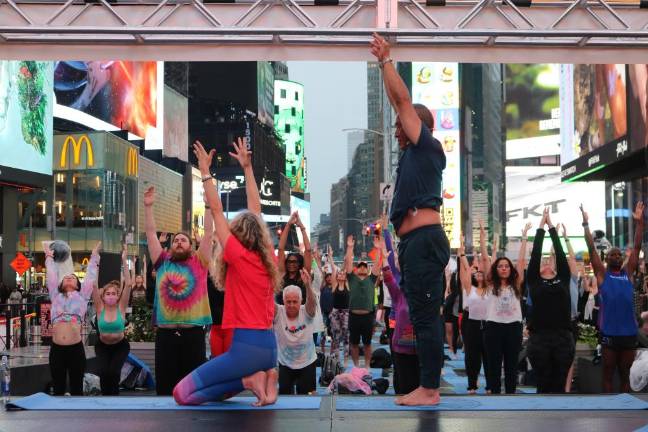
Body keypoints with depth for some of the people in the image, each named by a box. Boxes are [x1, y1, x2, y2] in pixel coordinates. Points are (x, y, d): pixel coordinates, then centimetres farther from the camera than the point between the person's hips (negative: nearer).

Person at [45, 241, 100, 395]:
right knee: (58, 389, 8)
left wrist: (94, 255, 26)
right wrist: (49, 257, 35)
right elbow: (51, 275, 23)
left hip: (76, 348, -1)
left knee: (77, 389, 4)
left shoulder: (82, 296, 13)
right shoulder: (56, 295, 16)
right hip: (56, 348, 1)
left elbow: (90, 275, 18)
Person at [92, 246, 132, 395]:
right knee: (103, 372, -21)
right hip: (102, 346, 1)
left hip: (120, 346, -1)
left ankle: (113, 397, 4)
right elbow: (93, 286, -22)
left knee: (113, 372, -21)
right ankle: (107, 395, 4)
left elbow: (128, 284, -23)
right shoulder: (100, 308, -13)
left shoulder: (121, 307, -14)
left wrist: (124, 260, -27)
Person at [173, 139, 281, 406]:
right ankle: (264, 377, 2)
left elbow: (216, 211, -6)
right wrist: (247, 167, 21)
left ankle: (249, 380, -9)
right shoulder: (268, 257, 9)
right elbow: (255, 209, 16)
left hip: (246, 346, -8)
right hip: (268, 345, 8)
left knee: (183, 394, -5)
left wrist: (205, 172, 0)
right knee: (209, 390, 23)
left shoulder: (239, 256, -9)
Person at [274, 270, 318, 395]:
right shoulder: (278, 313, -12)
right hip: (285, 363, 1)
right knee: (284, 394, 5)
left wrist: (308, 285, -52)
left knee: (306, 394, 4)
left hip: (307, 363, 0)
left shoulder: (306, 312, -12)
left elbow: (311, 301, -32)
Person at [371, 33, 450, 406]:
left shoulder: (428, 146, -1)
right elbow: (400, 103, 27)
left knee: (425, 316, -10)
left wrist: (387, 59, 7)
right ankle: (428, 386, 13)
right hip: (418, 241, 10)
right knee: (423, 317, 9)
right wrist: (384, 64, 30)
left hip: (424, 239, -10)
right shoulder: (415, 152, 21)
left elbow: (403, 99, -2)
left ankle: (430, 390, -8)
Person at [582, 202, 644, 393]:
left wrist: (639, 222, 1)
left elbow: (637, 248, 7)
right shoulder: (602, 274, 3)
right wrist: (586, 223, -10)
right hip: (609, 333, -3)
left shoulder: (628, 273, 11)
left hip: (629, 332, 3)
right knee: (608, 374, 6)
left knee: (625, 375, 12)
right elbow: (592, 249, -4)